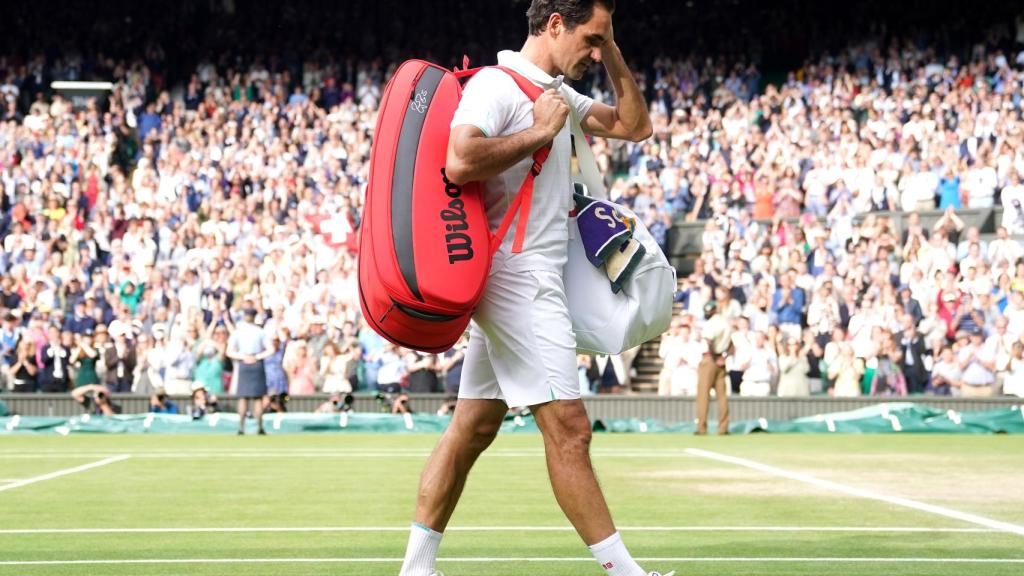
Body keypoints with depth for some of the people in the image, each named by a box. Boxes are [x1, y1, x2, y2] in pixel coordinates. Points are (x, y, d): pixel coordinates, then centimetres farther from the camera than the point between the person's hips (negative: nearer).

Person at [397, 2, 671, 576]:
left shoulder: (558, 94, 19)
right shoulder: (495, 84, -11)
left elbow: (636, 126, 26)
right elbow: (459, 163, -26)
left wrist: (614, 55, 15)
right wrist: (539, 133, -16)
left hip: (534, 281, 10)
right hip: (517, 275, -10)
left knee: (474, 426, 10)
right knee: (569, 427, -9)